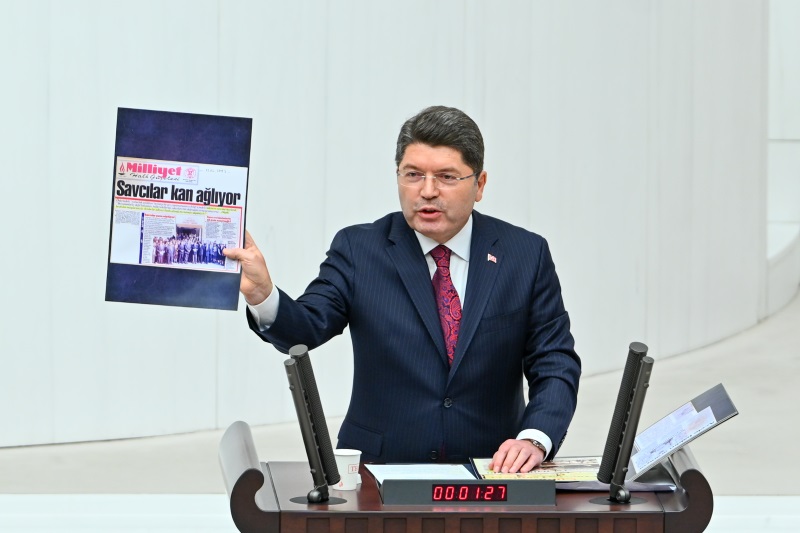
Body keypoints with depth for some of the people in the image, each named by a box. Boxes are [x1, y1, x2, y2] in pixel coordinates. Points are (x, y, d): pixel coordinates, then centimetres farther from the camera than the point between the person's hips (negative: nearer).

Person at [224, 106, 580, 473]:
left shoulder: (527, 255, 7)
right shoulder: (359, 249, 5)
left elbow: (555, 365, 5)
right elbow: (305, 328, -7)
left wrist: (534, 439, -13)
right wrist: (262, 294, -29)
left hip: (489, 478, 2)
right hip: (378, 475, -2)